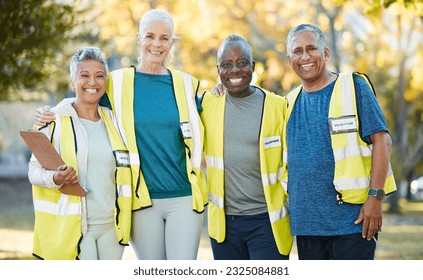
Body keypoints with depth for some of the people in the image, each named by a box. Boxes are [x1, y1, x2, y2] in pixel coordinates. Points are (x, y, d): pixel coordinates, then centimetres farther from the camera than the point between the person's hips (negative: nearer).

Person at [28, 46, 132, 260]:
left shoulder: (112, 121, 12)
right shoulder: (55, 120, -3)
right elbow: (34, 170, -3)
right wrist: (56, 178, -23)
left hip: (111, 226, 5)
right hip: (70, 226, -5)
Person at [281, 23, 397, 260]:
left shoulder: (353, 87, -2)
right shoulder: (291, 101, 14)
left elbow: (382, 140, -8)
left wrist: (376, 196, -14)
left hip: (351, 219, -5)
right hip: (305, 222, 6)